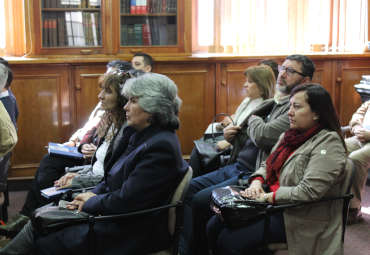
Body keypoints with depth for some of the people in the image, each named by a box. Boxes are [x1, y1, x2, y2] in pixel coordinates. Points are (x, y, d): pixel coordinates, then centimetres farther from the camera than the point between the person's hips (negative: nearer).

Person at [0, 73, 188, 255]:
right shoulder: (139, 135, 8)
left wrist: (92, 202, -9)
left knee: (38, 237, -4)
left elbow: (125, 201, -24)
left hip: (129, 234, -9)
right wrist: (93, 195, 0)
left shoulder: (161, 147, -23)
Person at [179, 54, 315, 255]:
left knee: (199, 201, -19)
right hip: (234, 167, 10)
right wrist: (231, 135, 4)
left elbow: (262, 135, -24)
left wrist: (253, 119, -2)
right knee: (188, 189, 1)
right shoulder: (271, 103, 17)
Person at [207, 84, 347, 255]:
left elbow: (309, 191, -25)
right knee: (214, 227, -2)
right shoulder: (291, 135, 12)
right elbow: (268, 165, 20)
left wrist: (267, 196, -19)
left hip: (298, 217, -9)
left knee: (230, 241, -20)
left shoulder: (328, 143, -16)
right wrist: (257, 181, -3)